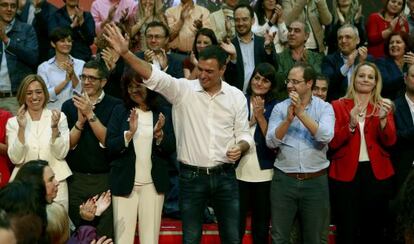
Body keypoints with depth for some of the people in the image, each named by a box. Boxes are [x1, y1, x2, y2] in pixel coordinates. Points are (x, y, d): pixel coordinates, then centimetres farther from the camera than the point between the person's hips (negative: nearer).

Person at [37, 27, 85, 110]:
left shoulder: (81, 64, 8)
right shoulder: (43, 67, 6)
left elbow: (83, 93, 1)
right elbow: (45, 96, -2)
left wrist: (73, 75, -12)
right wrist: (66, 81, -10)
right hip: (53, 111, -1)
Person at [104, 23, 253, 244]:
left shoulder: (236, 96, 1)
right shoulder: (183, 89, -5)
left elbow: (243, 133, 7)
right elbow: (154, 76, -18)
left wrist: (240, 147, -16)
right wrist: (125, 53, -31)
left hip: (225, 176, 1)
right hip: (191, 176, -1)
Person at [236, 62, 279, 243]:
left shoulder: (275, 106, 1)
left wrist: (260, 117, -15)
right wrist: (250, 120, -16)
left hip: (264, 173, 1)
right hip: (239, 170, 0)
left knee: (261, 226, 13)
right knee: (236, 225, 2)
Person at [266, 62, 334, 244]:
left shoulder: (324, 108, -1)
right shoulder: (280, 108, 2)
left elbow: (326, 136, -19)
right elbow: (271, 142, -7)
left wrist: (301, 112, -21)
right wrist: (289, 118, -19)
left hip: (315, 181, -1)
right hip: (284, 179, 1)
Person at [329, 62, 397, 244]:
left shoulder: (383, 106, 9)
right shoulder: (338, 106, 2)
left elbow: (390, 141, -4)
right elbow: (332, 143, -5)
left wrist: (383, 119, -22)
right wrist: (351, 125, -20)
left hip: (377, 174, 2)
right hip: (346, 173, -2)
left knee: (374, 229, 9)